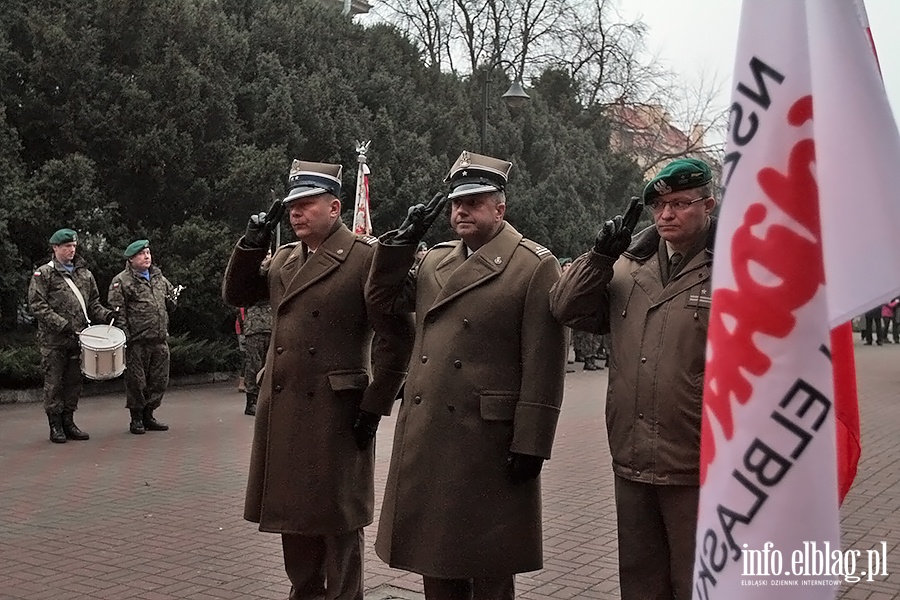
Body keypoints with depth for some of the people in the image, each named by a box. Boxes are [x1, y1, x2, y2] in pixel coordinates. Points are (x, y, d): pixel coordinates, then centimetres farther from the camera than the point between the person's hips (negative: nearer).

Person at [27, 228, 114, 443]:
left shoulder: (84, 274, 14)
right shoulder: (43, 274, -1)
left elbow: (93, 303, 20)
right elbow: (37, 306, -8)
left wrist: (105, 314, -1)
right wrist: (62, 324, -17)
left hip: (78, 338, 5)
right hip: (53, 340, -5)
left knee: (74, 381, 9)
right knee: (54, 383, 1)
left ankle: (68, 423, 20)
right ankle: (55, 427, 10)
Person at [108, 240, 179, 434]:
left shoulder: (159, 278, 17)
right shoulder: (121, 281, -3)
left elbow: (170, 306, 29)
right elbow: (117, 312, -9)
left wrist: (173, 300, 5)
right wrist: (124, 337, -16)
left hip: (160, 340, 6)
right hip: (137, 342, -6)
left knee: (159, 381, 10)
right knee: (136, 381, 1)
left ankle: (148, 415, 24)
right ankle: (136, 419, 14)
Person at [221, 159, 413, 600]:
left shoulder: (366, 256, -10)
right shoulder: (284, 258, 12)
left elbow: (396, 337, -13)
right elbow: (236, 296, 17)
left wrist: (375, 406, -13)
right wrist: (252, 244, 3)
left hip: (337, 414, -7)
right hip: (283, 412, 7)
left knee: (337, 521, 6)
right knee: (294, 513, 17)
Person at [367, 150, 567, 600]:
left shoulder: (535, 266, -8)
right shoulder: (433, 260, 13)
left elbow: (543, 365, -12)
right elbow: (382, 299, 16)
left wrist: (530, 443, -15)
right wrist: (404, 239, 5)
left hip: (488, 440, -6)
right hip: (424, 436, 6)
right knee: (435, 559, 16)